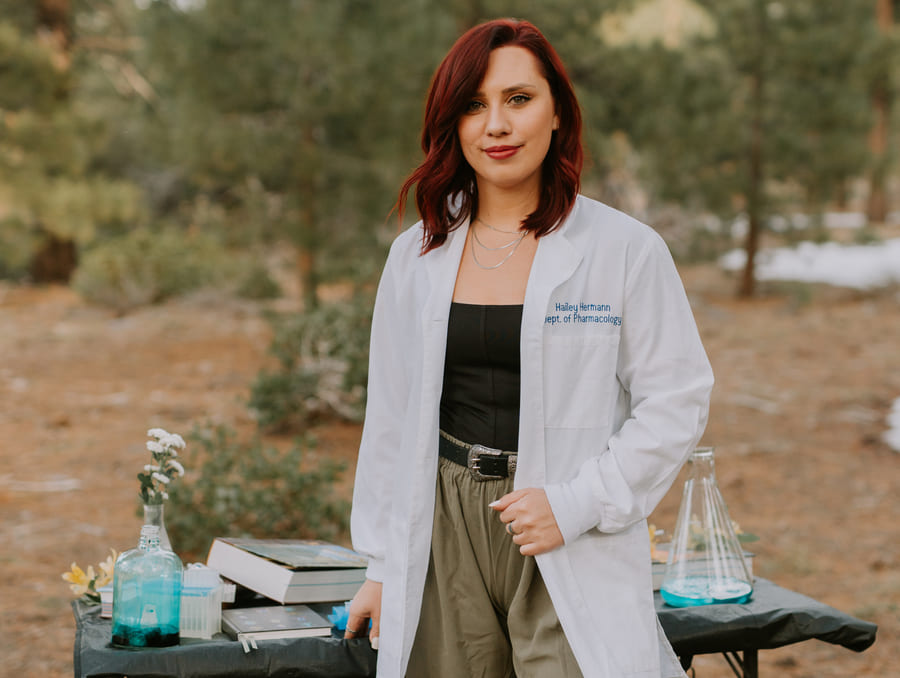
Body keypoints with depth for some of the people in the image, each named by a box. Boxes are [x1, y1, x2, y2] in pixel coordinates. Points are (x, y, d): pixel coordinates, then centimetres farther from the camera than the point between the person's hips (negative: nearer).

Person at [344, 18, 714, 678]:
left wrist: (575, 504, -14)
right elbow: (391, 420, 12)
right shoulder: (415, 256, 8)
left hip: (573, 562, -3)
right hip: (445, 539, 3)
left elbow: (677, 401, -4)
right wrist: (382, 567, 12)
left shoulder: (626, 249, -2)